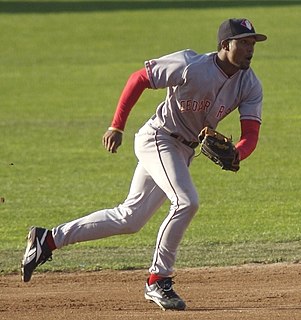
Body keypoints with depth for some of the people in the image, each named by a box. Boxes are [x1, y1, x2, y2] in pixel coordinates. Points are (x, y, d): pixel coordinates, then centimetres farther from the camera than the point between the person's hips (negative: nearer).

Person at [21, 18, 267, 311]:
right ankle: (157, 281, -13)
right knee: (186, 201, -26)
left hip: (183, 151, 7)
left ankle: (49, 239, 18)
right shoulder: (191, 67, -23)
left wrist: (233, 155, -36)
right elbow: (138, 78, -14)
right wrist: (116, 126, -16)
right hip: (157, 140, -7)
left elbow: (251, 134, -13)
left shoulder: (250, 85, -7)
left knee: (130, 218, 9)